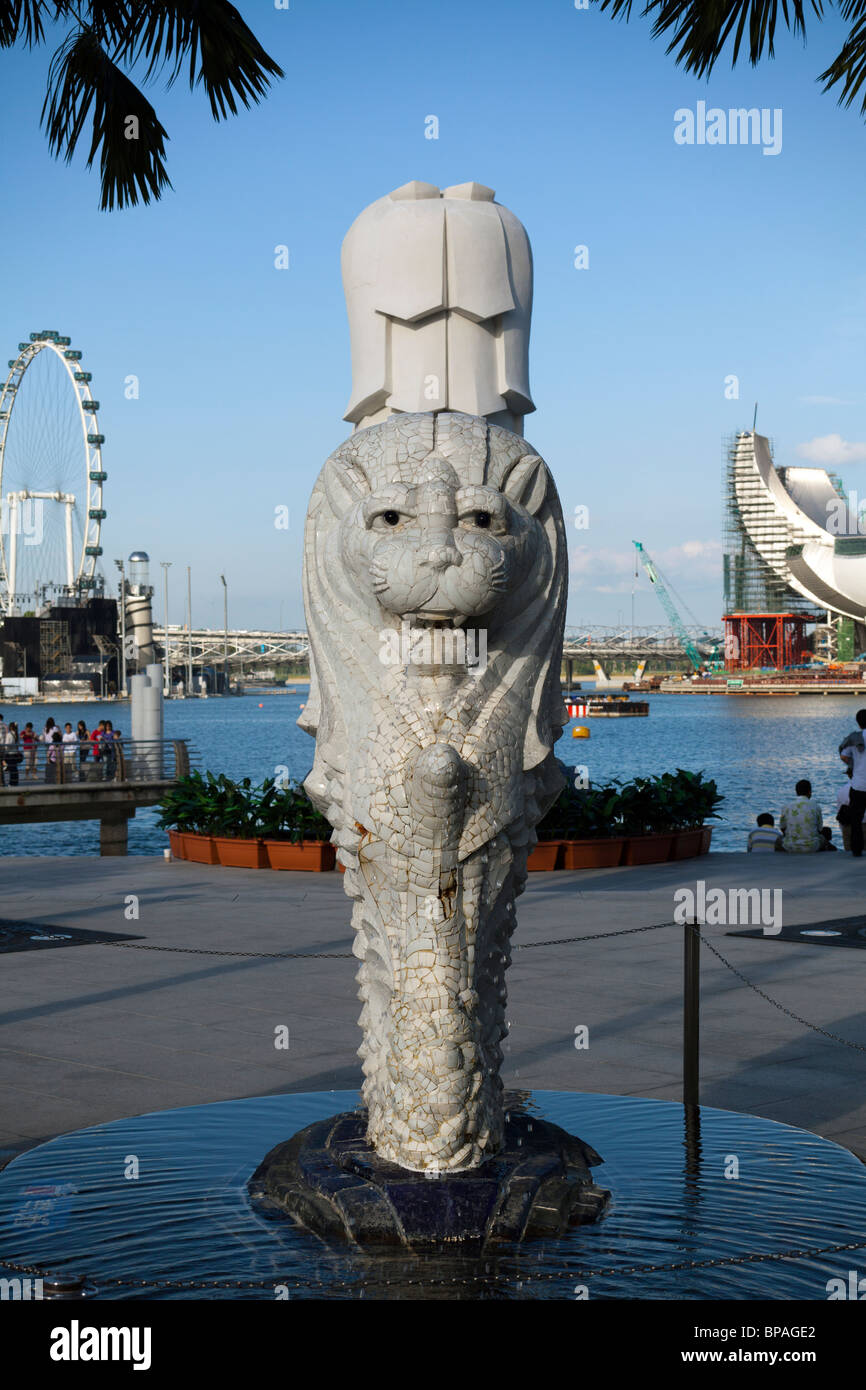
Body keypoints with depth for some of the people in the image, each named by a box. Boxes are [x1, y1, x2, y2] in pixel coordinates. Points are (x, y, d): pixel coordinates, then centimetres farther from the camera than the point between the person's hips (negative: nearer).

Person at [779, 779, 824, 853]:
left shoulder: (787, 807, -6)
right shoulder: (815, 807, -7)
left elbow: (783, 828, 6)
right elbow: (819, 829, 5)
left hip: (790, 847, 0)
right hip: (812, 848, 0)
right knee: (822, 838, 34)